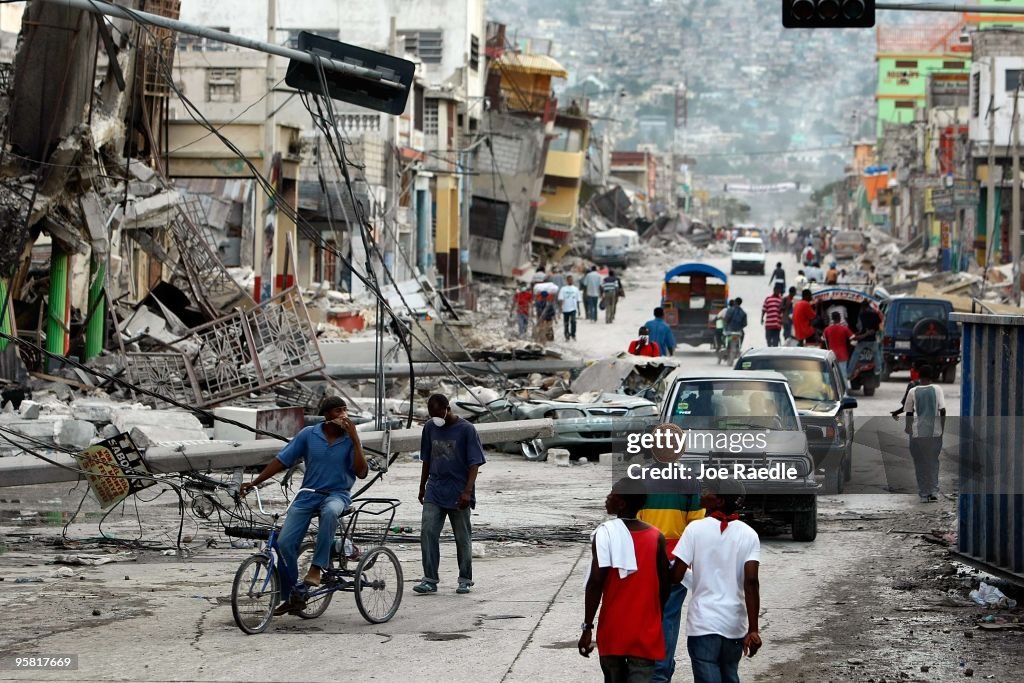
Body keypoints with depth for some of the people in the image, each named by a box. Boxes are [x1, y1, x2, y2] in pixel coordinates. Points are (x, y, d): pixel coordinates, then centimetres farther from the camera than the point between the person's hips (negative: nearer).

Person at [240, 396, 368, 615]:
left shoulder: (350, 440, -1)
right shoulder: (309, 435, 0)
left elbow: (361, 472, -11)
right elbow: (282, 461, 3)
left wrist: (354, 438, -16)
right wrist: (254, 482, -3)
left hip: (337, 494, -2)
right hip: (308, 494, 2)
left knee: (330, 511, -40)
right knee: (284, 543, -11)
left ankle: (316, 568, -31)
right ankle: (291, 597, 5)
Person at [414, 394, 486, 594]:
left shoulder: (466, 430, -8)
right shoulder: (430, 428, 6)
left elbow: (474, 464, -10)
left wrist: (468, 491, -19)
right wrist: (422, 487, 19)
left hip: (458, 494, -4)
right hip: (434, 491, 4)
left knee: (462, 537, 4)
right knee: (428, 533, -8)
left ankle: (465, 580, 16)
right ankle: (430, 579, -6)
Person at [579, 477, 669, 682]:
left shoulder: (605, 533, -9)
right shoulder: (656, 537, 1)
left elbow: (596, 582, -14)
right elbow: (664, 587, 5)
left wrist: (587, 627, -10)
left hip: (612, 633, -1)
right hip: (645, 635, 1)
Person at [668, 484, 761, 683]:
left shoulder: (695, 529, -7)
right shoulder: (748, 535, -1)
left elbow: (676, 576, -9)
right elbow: (751, 581, -10)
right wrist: (753, 629, -12)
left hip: (703, 623, -3)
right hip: (735, 624, 3)